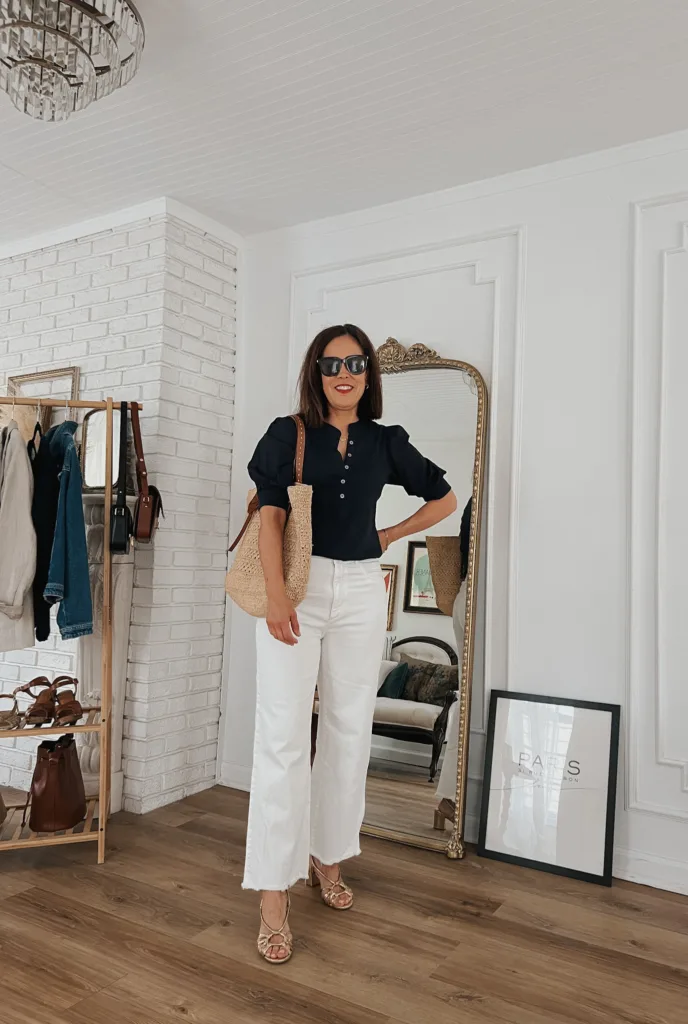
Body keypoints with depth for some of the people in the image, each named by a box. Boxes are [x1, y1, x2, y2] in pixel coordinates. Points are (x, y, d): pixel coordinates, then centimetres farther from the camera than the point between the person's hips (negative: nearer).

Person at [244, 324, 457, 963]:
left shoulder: (384, 442, 9)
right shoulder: (289, 433, 2)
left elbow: (444, 498, 19)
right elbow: (270, 514, -8)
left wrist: (389, 535, 10)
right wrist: (276, 594, -19)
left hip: (360, 590, 3)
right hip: (297, 586, -3)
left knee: (348, 731, 10)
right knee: (282, 734, -6)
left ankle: (328, 858, 29)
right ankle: (274, 895, 3)